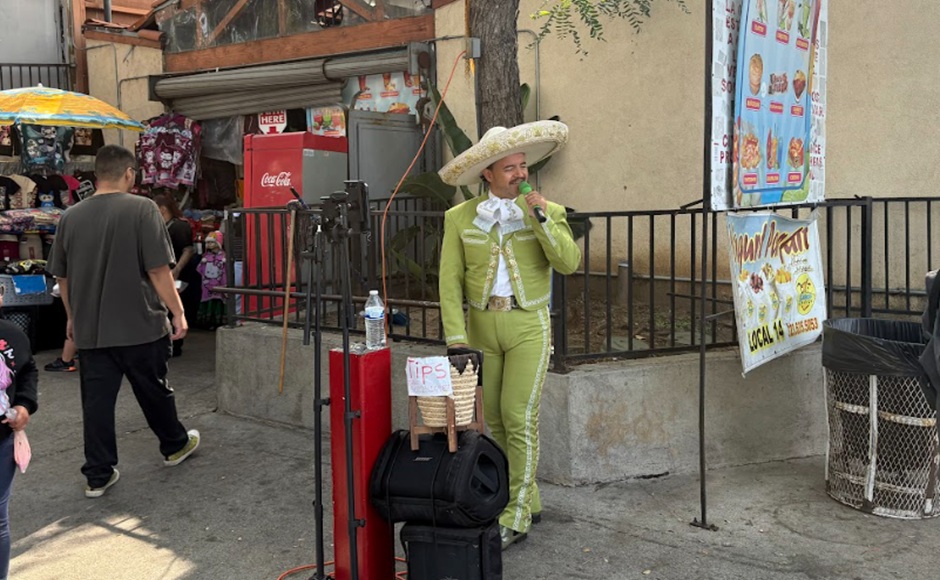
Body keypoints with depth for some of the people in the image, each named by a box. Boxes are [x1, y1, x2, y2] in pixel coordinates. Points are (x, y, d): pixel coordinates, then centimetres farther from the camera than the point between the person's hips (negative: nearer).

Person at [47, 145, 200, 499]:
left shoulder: (70, 216, 4)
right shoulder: (142, 209, -12)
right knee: (154, 392, 14)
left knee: (96, 401, 8)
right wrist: (178, 313, -6)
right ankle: (175, 445, 34)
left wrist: (73, 317, 25)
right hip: (139, 325, -4)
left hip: (90, 330, 4)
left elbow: (62, 277, 12)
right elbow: (158, 270, -15)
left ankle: (98, 476, 13)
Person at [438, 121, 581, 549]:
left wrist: (543, 220, -21)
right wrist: (456, 337, -7)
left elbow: (569, 263, -12)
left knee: (519, 419, -6)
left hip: (528, 326, -3)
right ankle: (527, 501, 27)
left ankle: (515, 518, 5)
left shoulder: (546, 212, 1)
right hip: (481, 326, 3)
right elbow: (450, 280, 0)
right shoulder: (460, 218, 2)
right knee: (495, 421, 10)